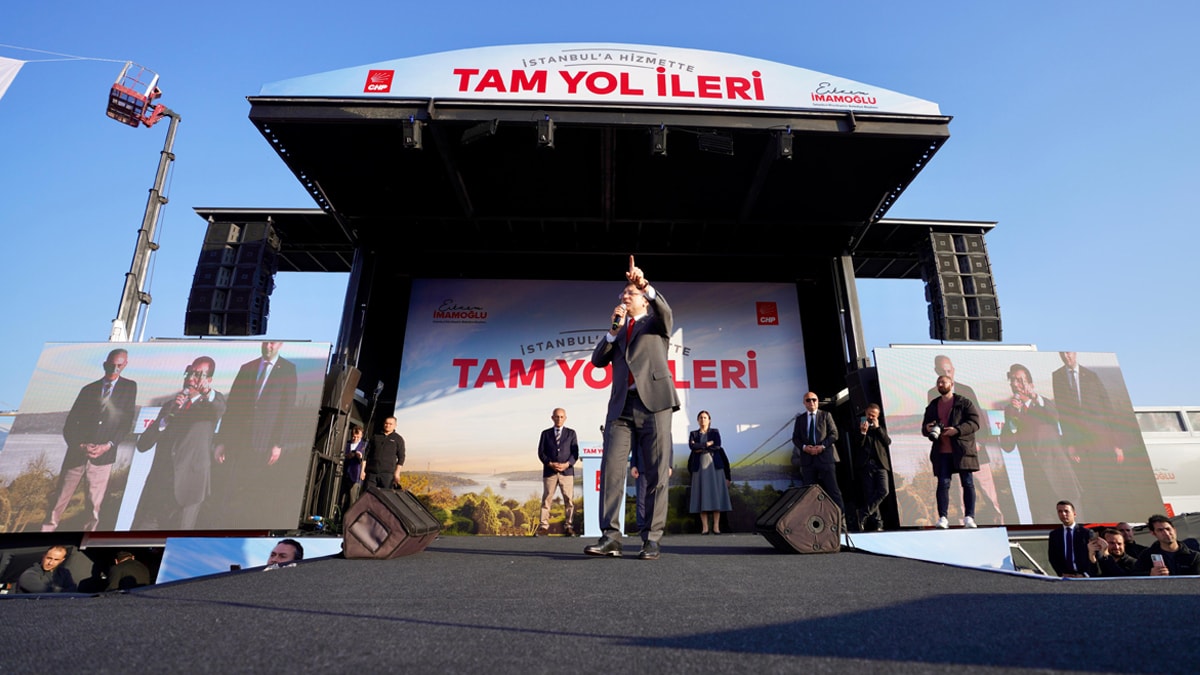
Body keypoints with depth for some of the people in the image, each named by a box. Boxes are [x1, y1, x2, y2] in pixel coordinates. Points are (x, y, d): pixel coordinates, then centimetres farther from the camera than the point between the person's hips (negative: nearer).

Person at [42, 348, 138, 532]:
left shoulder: (129, 387, 5)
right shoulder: (89, 389, 10)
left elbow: (127, 422, 1)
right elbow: (70, 424, 7)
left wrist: (108, 446, -10)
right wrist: (80, 445, -10)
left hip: (103, 455, -1)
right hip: (76, 454, 2)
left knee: (93, 506, 4)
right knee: (59, 500, 7)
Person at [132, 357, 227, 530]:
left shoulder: (210, 405, 5)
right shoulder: (169, 407, 17)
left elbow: (220, 407, -22)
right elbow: (142, 444, 8)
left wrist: (208, 392, -45)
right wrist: (167, 417, -7)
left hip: (188, 488, -5)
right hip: (157, 486, 5)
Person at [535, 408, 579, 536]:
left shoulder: (571, 433, 11)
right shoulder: (545, 433, 11)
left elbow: (575, 452, 4)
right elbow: (541, 452, 5)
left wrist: (567, 464, -13)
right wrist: (550, 464, -11)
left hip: (567, 471, 0)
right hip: (549, 471, 0)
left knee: (569, 499, -2)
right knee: (547, 499, 1)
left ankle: (569, 526, 3)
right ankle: (543, 526, 5)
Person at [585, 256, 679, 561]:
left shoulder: (656, 322, 17)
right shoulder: (617, 331, 28)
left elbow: (665, 311, -8)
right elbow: (598, 360, 14)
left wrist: (645, 285, -23)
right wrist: (614, 329, 5)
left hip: (653, 401, -3)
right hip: (621, 406, 4)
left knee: (656, 472, -5)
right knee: (611, 468, -8)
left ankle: (652, 538, 0)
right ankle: (610, 536, -7)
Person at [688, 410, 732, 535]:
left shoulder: (715, 432, 10)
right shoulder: (693, 434, 13)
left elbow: (717, 446, -7)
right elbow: (691, 446, -7)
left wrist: (700, 448, -9)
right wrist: (707, 444, -11)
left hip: (714, 465, 0)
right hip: (700, 466, 1)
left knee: (716, 495, -5)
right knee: (702, 496, -4)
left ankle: (716, 526, -3)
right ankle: (704, 527, -4)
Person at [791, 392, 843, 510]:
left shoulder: (826, 415, 10)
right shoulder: (800, 418, 14)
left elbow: (834, 434, 2)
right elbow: (795, 437, 10)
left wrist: (823, 446, -12)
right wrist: (804, 447, -11)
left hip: (825, 456, -2)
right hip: (807, 459, 2)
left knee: (832, 489, -2)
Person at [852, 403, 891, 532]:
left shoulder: (881, 428, 18)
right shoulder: (858, 427, 10)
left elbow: (888, 442, 2)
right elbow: (855, 445, -1)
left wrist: (877, 428, -4)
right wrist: (862, 432, -15)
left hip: (880, 463, 2)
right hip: (865, 465, -2)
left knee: (883, 491, -16)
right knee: (869, 495, -2)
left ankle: (864, 513, -8)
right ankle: (877, 522, 4)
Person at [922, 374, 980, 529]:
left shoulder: (964, 402, 4)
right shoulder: (932, 406, 16)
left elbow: (975, 422, -6)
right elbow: (924, 428, 19)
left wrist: (957, 430, -19)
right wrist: (927, 429, -5)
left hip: (962, 450, -3)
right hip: (942, 452, 3)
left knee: (968, 483, 1)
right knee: (943, 484, -1)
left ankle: (969, 517, 7)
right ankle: (942, 517, -1)